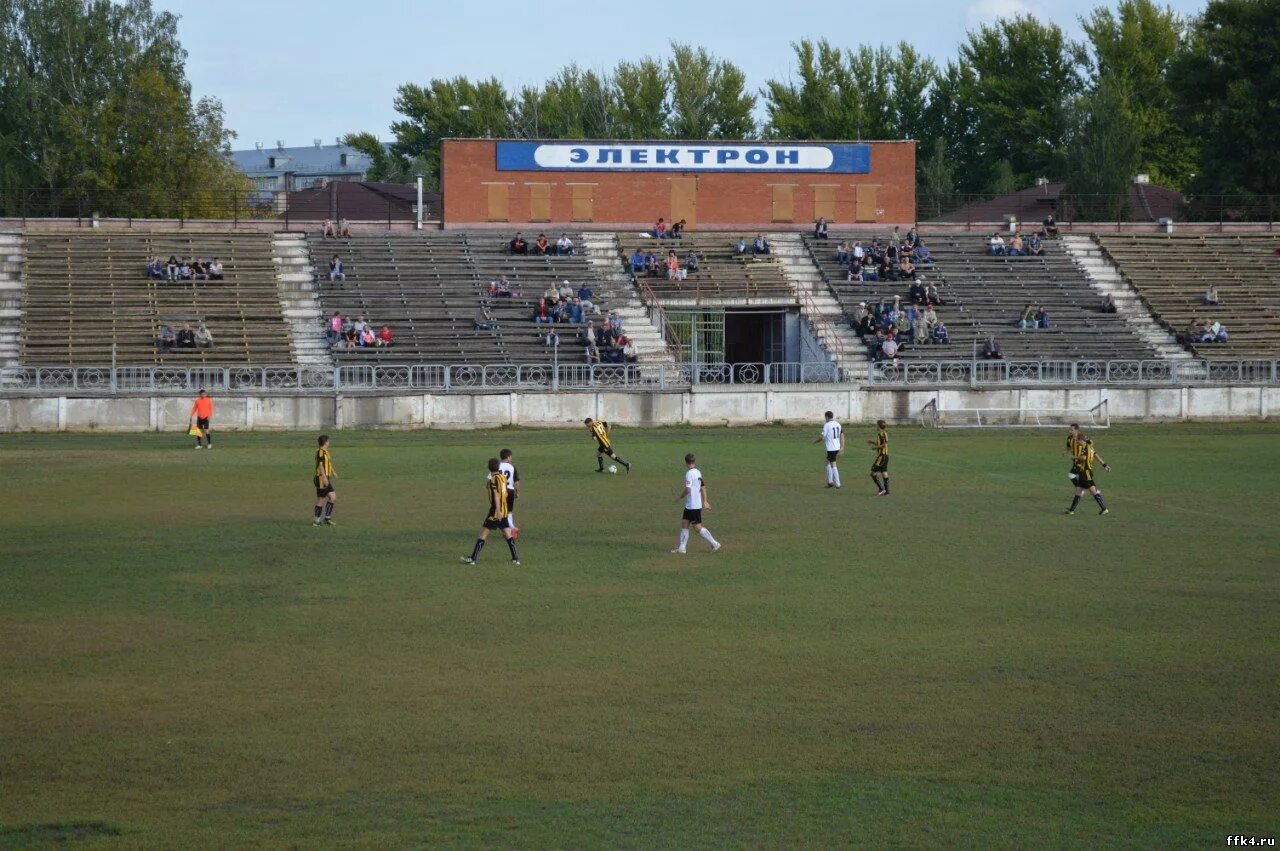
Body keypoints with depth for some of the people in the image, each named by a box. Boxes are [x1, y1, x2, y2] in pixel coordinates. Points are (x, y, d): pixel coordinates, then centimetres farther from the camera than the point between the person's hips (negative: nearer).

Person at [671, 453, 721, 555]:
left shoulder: (689, 474, -18)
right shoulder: (698, 472, 9)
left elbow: (688, 489, -24)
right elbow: (703, 487, 15)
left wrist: (680, 497, -7)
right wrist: (705, 501, 21)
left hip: (693, 506, -9)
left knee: (698, 528, -3)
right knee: (684, 524, 11)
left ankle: (715, 544, 1)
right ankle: (681, 548, 11)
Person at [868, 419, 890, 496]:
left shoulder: (881, 434, -16)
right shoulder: (884, 433, 13)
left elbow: (884, 445, -25)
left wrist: (875, 447, -14)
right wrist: (873, 442, 19)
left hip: (881, 456, -10)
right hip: (886, 455, 10)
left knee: (873, 473, -5)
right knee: (884, 473, 10)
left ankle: (881, 489, -7)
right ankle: (886, 491, 9)